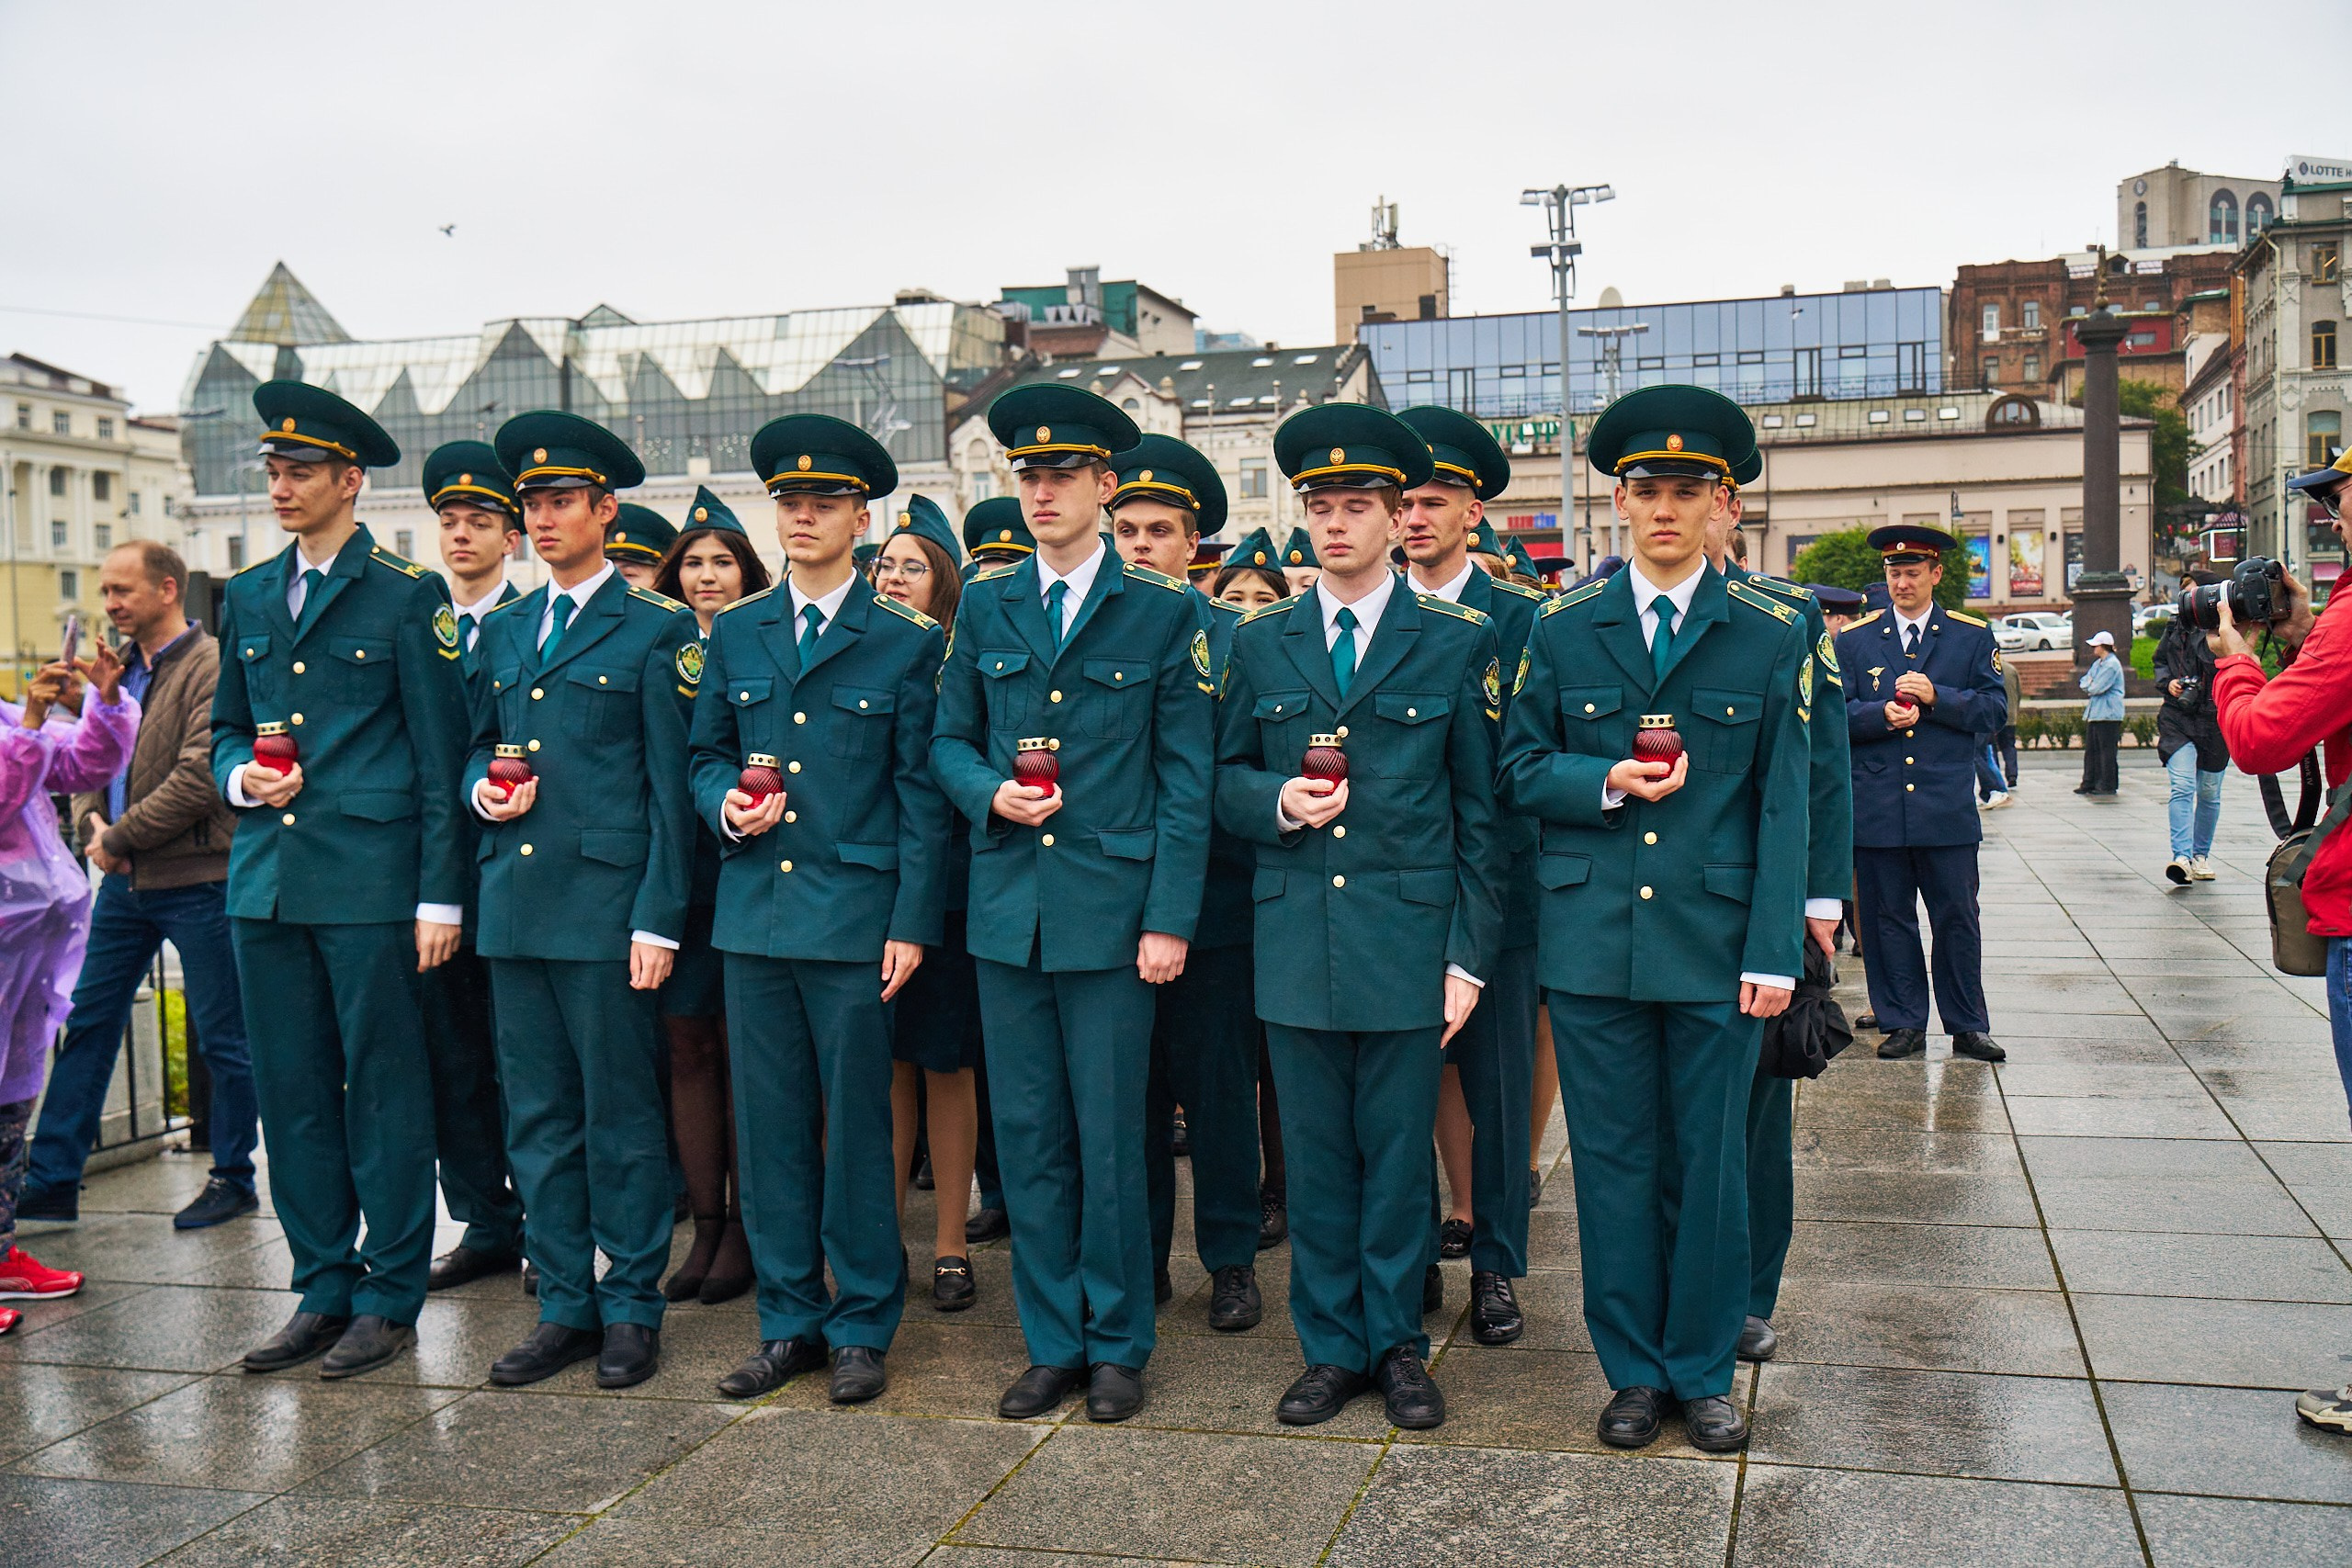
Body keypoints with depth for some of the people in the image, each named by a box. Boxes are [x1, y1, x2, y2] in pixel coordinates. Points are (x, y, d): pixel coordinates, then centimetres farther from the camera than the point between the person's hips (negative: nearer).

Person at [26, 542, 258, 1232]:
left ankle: (233, 1178, 15)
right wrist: (93, 823, -2)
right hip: (125, 882, 8)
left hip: (197, 881, -8)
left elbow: (200, 780, -19)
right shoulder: (116, 667, 14)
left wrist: (121, 837, -14)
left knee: (223, 1039, 3)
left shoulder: (213, 668, -11)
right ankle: (51, 1181, 16)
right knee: (86, 1025, 9)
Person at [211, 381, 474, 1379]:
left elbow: (440, 756, -5)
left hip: (370, 881, -6)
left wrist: (441, 895, -9)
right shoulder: (248, 596, 15)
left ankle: (390, 1299, 12)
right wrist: (239, 775, 0)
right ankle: (323, 1289, 22)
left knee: (385, 1087, 1)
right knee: (290, 1090, 10)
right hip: (265, 880, 6)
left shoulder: (407, 595, -2)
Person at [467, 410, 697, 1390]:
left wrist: (659, 919, -11)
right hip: (513, 904, 6)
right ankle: (566, 1304, 20)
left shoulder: (656, 631, -1)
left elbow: (671, 788, -5)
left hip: (606, 903, -6)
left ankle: (631, 1308, 13)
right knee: (535, 1115, 10)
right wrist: (481, 787, 1)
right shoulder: (502, 629, 16)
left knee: (621, 1115, 1)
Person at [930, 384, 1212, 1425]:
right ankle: (1053, 1343, 22)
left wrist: (1171, 918, -7)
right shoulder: (985, 606, 11)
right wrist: (989, 794, -6)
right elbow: (948, 741, 17)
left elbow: (1185, 780, -1)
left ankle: (1117, 1345, 18)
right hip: (1007, 907, 4)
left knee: (1110, 1139, 2)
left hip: (1112, 908, -3)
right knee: (1027, 1137, 9)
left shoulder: (1163, 612, 1)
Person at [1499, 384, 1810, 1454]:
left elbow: (1784, 802, 1)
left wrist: (1775, 949, -5)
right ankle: (1633, 1370, 23)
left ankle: (1704, 1373, 24)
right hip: (1592, 941, 1)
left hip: (1717, 942, 0)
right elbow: (1519, 770, 9)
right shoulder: (1561, 630, 6)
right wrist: (1601, 783, -12)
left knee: (1710, 1163, 8)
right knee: (1613, 1162, 7)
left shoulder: (1771, 635, 3)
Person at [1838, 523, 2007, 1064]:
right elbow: (1836, 714, 4)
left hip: (1948, 809, -1)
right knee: (1888, 918, 5)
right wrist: (1882, 714, -14)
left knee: (1957, 918, 3)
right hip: (1876, 810, 1)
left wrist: (1937, 698, -13)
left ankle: (1968, 1026, 14)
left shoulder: (1973, 637, 8)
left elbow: (1994, 709, 2)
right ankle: (1903, 1024, 15)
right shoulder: (1854, 640, 9)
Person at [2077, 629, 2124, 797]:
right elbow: (2084, 682, 18)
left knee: (2106, 750, -4)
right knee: (2091, 749, 10)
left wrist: (2088, 685, 1)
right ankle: (2089, 783, 14)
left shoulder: (2112, 665, -14)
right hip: (2095, 712, 9)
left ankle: (2107, 786, 0)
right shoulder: (2098, 663, 17)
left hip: (2108, 714, -9)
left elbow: (2097, 688, -18)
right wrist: (2090, 684, -3)